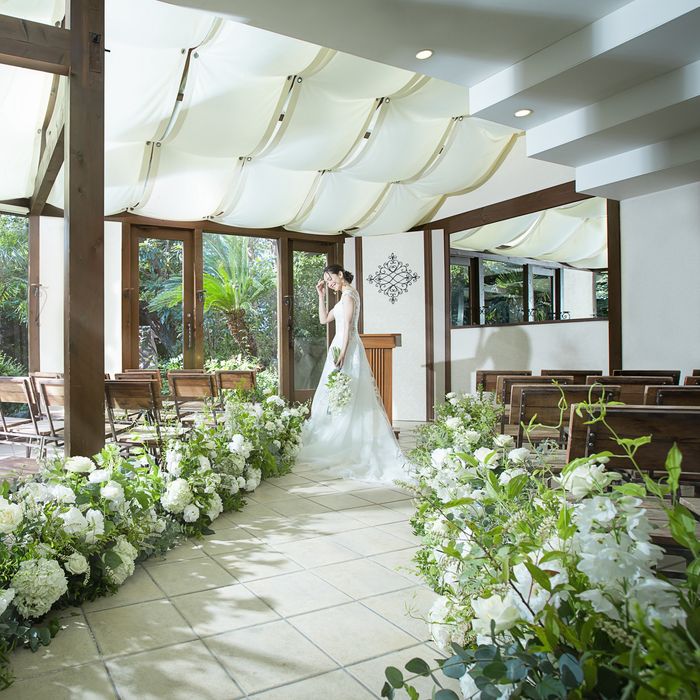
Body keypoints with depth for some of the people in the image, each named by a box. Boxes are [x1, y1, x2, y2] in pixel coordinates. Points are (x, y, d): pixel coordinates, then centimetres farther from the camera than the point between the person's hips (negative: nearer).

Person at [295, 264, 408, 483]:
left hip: (347, 348, -10)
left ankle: (340, 450, -5)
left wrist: (341, 353, -23)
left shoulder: (349, 293, -8)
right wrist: (321, 295, 19)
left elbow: (347, 325, -17)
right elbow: (324, 319, 24)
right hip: (342, 347, 10)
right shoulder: (345, 295, 21)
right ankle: (344, 447, 12)